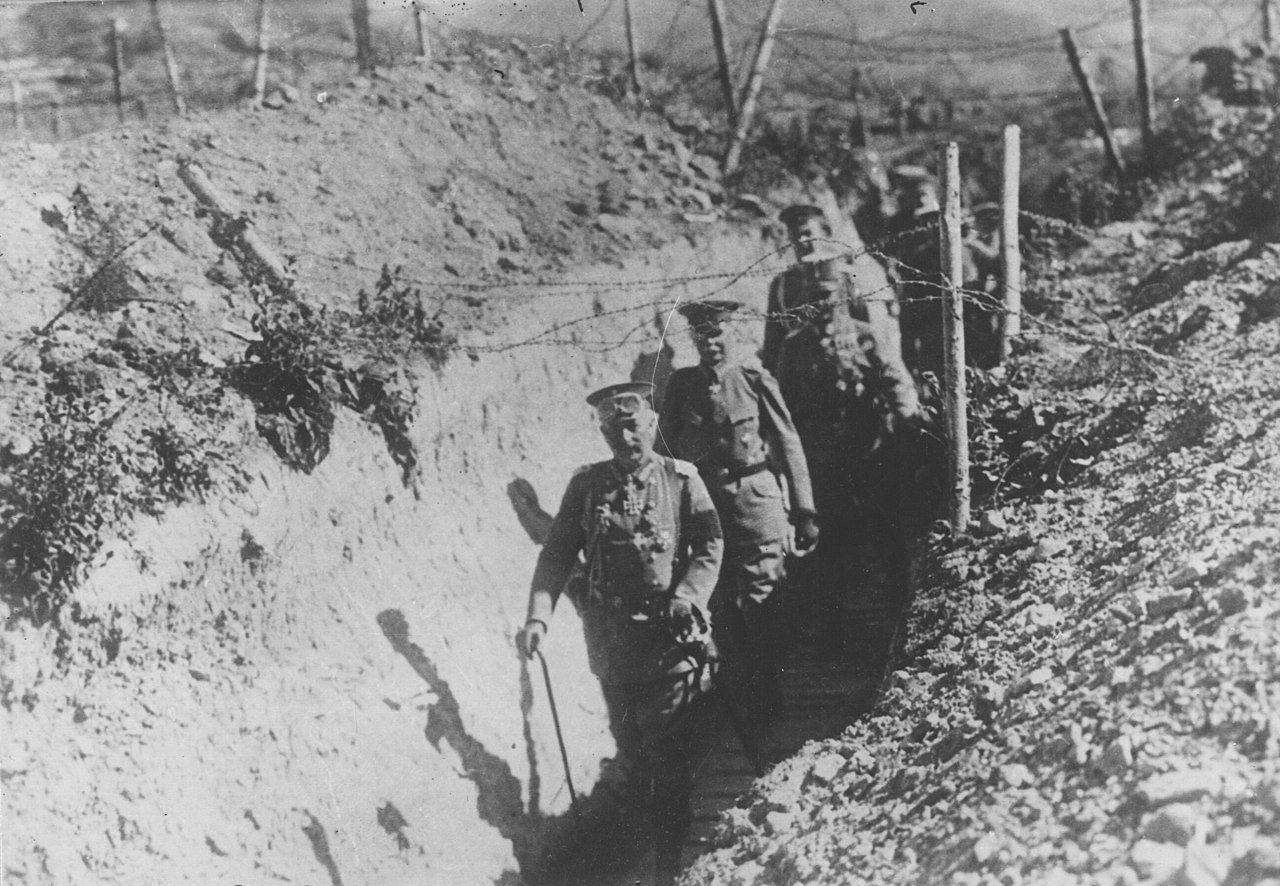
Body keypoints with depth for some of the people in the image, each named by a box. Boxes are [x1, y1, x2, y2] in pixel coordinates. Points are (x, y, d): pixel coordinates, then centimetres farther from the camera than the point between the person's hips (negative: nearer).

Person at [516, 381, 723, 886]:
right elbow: (557, 553, 2)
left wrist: (687, 598, -20)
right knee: (629, 745, 16)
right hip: (611, 640, 3)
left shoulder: (682, 480, 0)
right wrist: (539, 615, -11)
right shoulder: (587, 485, 5)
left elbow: (709, 547, -3)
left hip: (670, 636, -3)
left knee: (666, 751, -5)